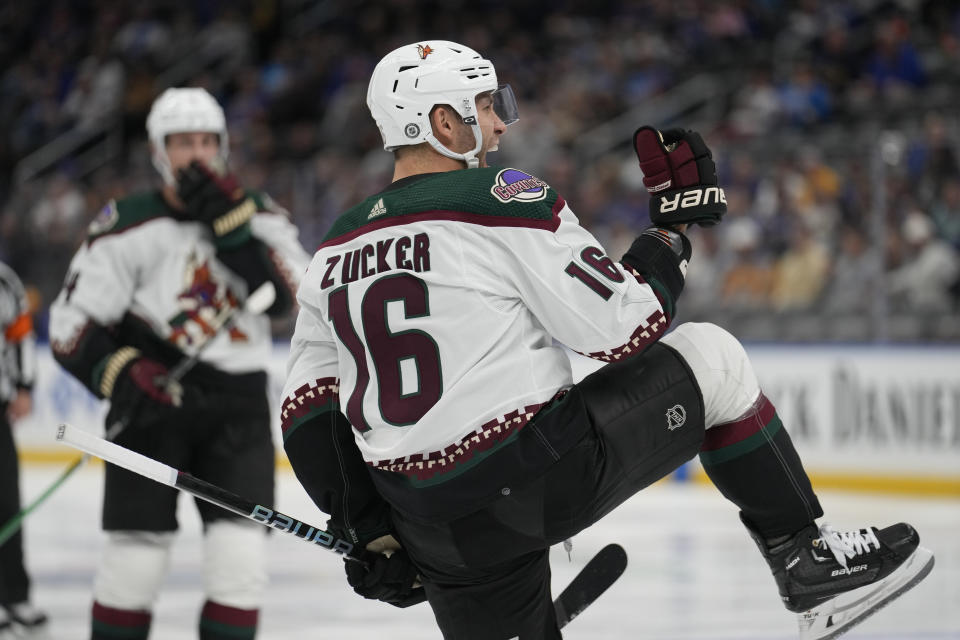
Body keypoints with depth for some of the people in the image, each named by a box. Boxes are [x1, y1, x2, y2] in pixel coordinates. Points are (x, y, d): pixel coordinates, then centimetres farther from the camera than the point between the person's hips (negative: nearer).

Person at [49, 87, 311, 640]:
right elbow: (71, 326, -6)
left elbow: (287, 294, -12)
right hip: (152, 405, -2)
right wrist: (122, 372, -23)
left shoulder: (262, 216, 6)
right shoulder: (128, 226, -4)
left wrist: (233, 221, -19)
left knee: (240, 553, -7)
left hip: (239, 405, 2)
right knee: (137, 555, -5)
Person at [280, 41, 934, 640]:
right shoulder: (504, 200, -8)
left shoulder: (335, 253, 12)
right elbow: (622, 329, -10)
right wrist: (673, 228, 6)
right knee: (712, 358, 10)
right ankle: (811, 565, 12)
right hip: (541, 476, -6)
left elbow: (308, 412, 13)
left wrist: (371, 532, 18)